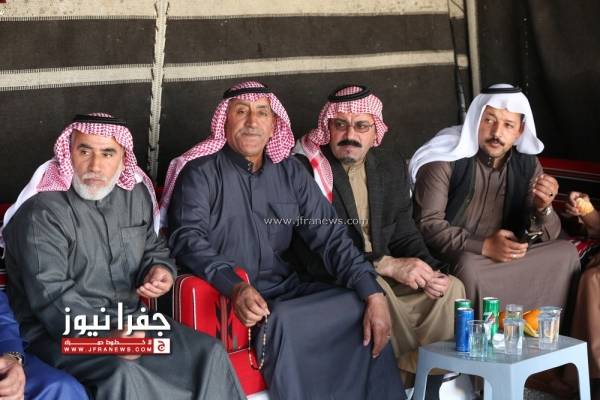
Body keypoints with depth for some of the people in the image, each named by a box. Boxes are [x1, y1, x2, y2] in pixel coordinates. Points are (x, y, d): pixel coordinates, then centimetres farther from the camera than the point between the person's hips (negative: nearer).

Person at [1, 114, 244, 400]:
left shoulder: (136, 193, 7)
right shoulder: (44, 210, -15)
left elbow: (153, 247, 25)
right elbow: (51, 296, -22)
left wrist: (161, 269, 0)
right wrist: (105, 339, -32)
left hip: (129, 319, 6)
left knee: (209, 354, -10)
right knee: (123, 375, -34)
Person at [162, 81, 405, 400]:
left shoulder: (289, 171, 11)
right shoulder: (201, 172, -2)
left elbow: (329, 235, 6)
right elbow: (188, 238, -15)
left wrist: (374, 295, -8)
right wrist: (235, 286, -34)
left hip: (284, 289, 5)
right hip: (226, 296, -5)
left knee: (364, 311, -13)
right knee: (281, 322, -33)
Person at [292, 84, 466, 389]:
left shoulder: (392, 168, 10)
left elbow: (404, 235, 13)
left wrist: (428, 272, -11)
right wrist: (388, 265, -23)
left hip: (385, 276, 6)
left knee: (450, 289, -12)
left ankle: (408, 376, -5)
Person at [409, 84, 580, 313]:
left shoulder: (527, 164, 2)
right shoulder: (446, 159, -14)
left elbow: (547, 236, 5)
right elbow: (427, 223, -18)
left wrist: (542, 209, -19)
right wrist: (483, 246, -28)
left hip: (505, 257, 5)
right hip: (449, 260, -5)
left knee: (566, 252, -9)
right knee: (471, 268, -35)